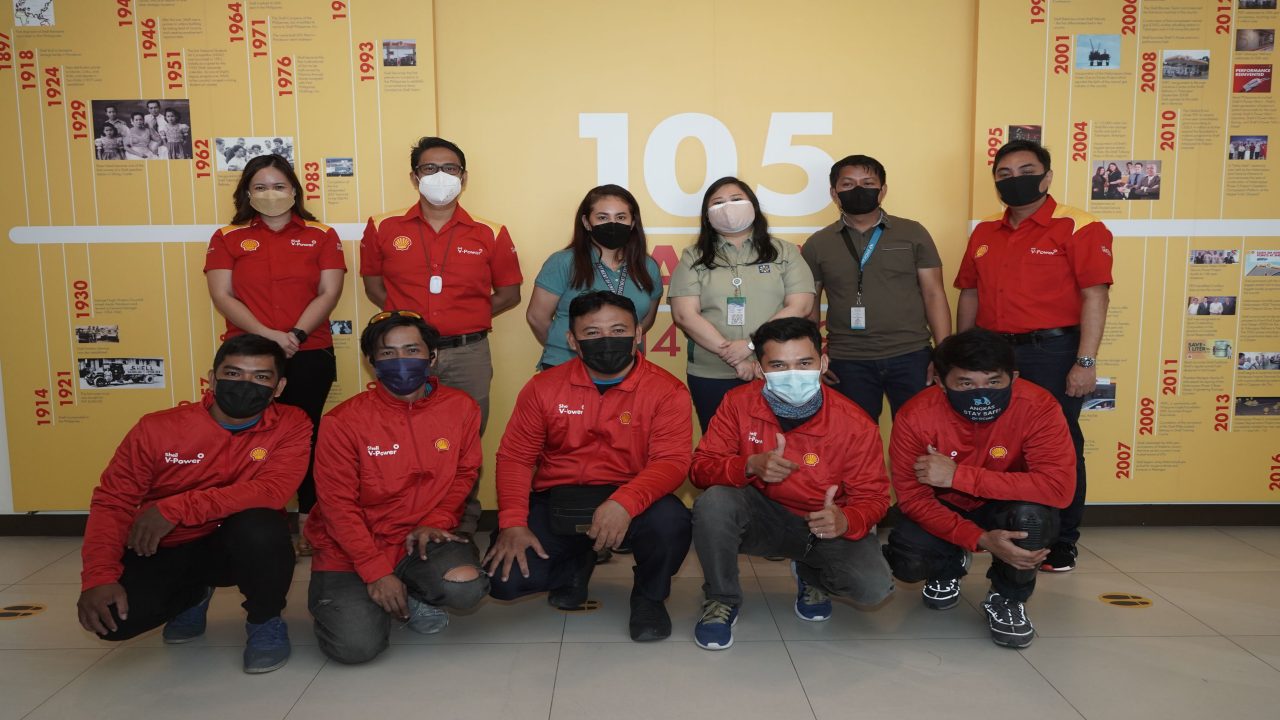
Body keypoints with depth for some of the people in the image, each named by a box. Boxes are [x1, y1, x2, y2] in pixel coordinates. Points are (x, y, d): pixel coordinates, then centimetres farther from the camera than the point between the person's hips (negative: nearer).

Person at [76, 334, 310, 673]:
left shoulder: (291, 425, -14)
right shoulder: (159, 428, -10)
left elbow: (272, 491, -27)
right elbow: (113, 502, -8)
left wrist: (174, 509, -29)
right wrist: (99, 577, -23)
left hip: (242, 546, -2)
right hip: (164, 549, 2)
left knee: (260, 526, -36)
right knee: (113, 617, -24)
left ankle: (265, 621, -4)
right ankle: (193, 594, 14)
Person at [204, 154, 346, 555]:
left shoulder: (322, 236, 7)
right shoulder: (227, 238, 8)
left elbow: (329, 292, -1)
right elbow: (222, 296, -1)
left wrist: (296, 334, -15)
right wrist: (268, 335, -15)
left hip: (309, 356, 0)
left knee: (305, 437, 4)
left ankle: (307, 523, 14)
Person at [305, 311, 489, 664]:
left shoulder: (461, 407, -3)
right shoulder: (343, 421, -11)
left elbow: (464, 473, 7)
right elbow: (338, 505, -10)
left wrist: (435, 522, -10)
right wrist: (376, 572, -16)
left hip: (420, 540, 2)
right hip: (351, 551, -2)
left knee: (465, 587, -29)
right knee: (357, 645, -21)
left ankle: (411, 597, 8)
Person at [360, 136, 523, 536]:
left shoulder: (489, 234, 2)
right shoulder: (384, 228, 4)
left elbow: (509, 293, 10)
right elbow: (373, 283, 14)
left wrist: (465, 317, 1)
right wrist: (406, 316, 0)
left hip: (468, 355, 0)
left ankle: (463, 528, 24)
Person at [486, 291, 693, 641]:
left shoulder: (666, 391, -7)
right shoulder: (544, 387, 1)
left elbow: (671, 462, -17)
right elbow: (514, 456, 2)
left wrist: (624, 502, -36)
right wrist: (512, 523, -12)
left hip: (630, 503, -2)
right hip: (556, 500, 2)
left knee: (671, 521, -34)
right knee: (505, 578, -17)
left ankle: (649, 596, 2)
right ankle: (576, 564, 19)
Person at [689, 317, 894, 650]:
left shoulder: (856, 425, -17)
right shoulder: (739, 403, -14)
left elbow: (872, 496, -10)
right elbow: (701, 466, -13)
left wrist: (846, 521, -34)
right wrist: (749, 466, -34)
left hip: (827, 525, 0)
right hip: (762, 516, 0)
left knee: (873, 588, -25)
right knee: (713, 502, -32)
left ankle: (812, 576, 15)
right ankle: (722, 600, -4)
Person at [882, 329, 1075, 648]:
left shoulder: (1038, 406, -28)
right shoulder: (915, 416, -25)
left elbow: (1058, 486, -38)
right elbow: (912, 497, -21)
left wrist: (958, 475, -40)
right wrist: (981, 540, -36)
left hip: (1003, 510, 0)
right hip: (944, 511, 1)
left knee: (1033, 513, -34)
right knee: (907, 563, -26)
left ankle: (1007, 599, -2)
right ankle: (948, 567, 15)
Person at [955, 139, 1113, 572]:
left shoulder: (1078, 228, -5)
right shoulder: (984, 233, 13)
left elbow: (1094, 297, -10)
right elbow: (969, 295, 17)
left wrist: (1085, 362, -16)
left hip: (1051, 353, -5)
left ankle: (1061, 545, 16)